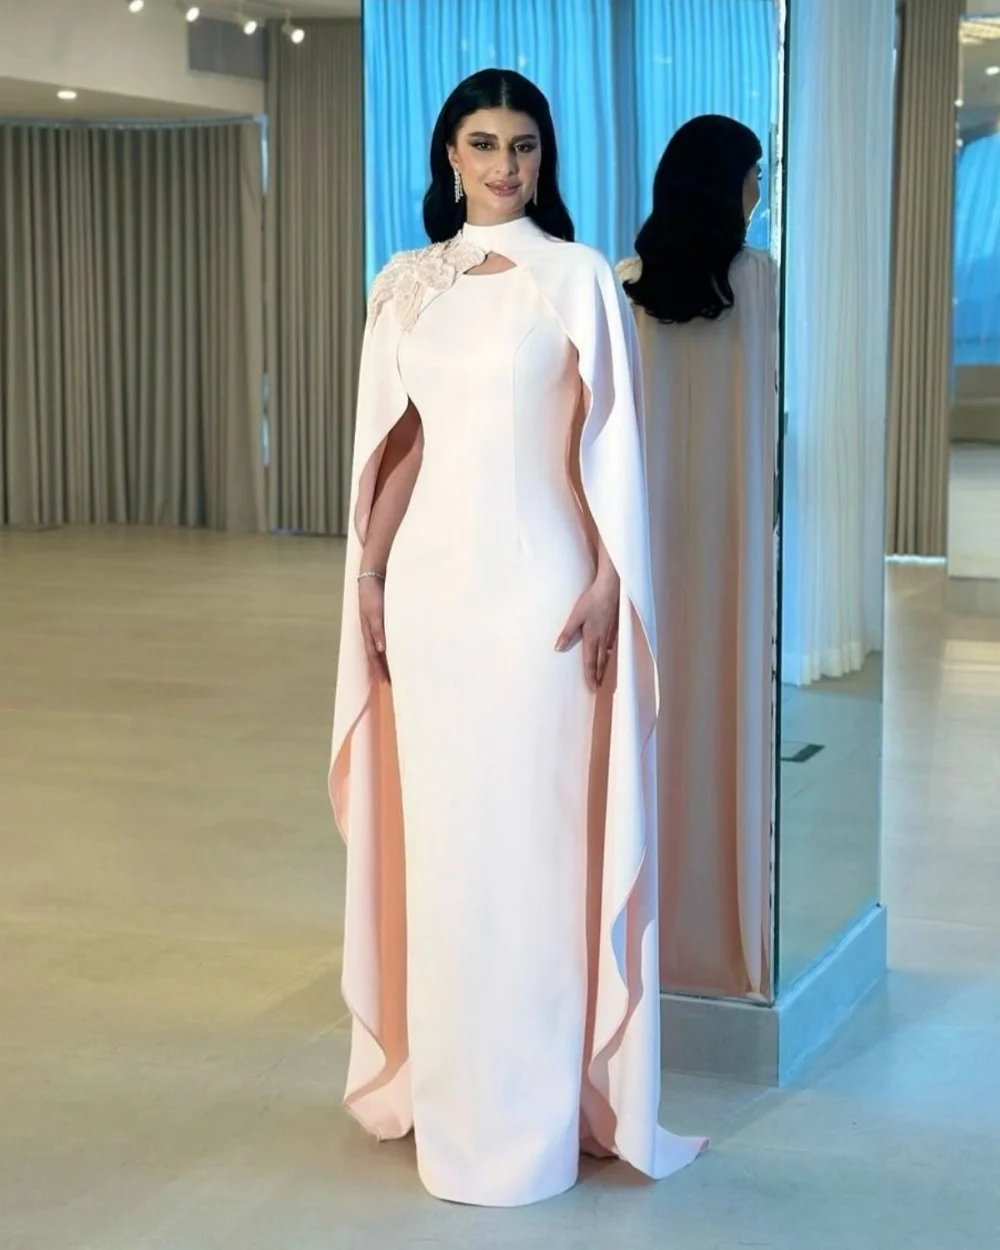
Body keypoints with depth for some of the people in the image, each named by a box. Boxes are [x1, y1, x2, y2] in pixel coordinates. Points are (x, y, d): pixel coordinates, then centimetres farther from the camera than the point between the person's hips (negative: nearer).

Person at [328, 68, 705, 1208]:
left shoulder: (575, 276, -1)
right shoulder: (407, 284, 11)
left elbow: (608, 442, -4)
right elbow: (397, 440, 13)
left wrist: (607, 580, -11)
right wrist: (369, 569, 7)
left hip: (535, 579, -4)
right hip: (430, 579, 4)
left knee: (533, 827, -2)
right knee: (439, 823, 9)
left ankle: (533, 1098, 9)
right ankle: (445, 1073, 22)